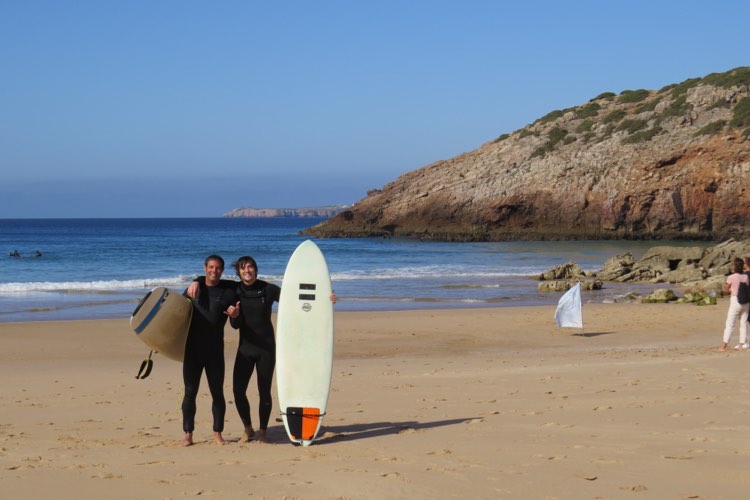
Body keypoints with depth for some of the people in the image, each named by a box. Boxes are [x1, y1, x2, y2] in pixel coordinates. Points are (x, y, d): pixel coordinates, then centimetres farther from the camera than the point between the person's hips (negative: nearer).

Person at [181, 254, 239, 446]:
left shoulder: (228, 292, 3)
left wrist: (236, 315, -20)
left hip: (215, 350, -1)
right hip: (192, 349, 1)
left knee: (217, 392, 4)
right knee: (190, 392, 2)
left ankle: (217, 433, 14)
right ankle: (188, 433, 8)